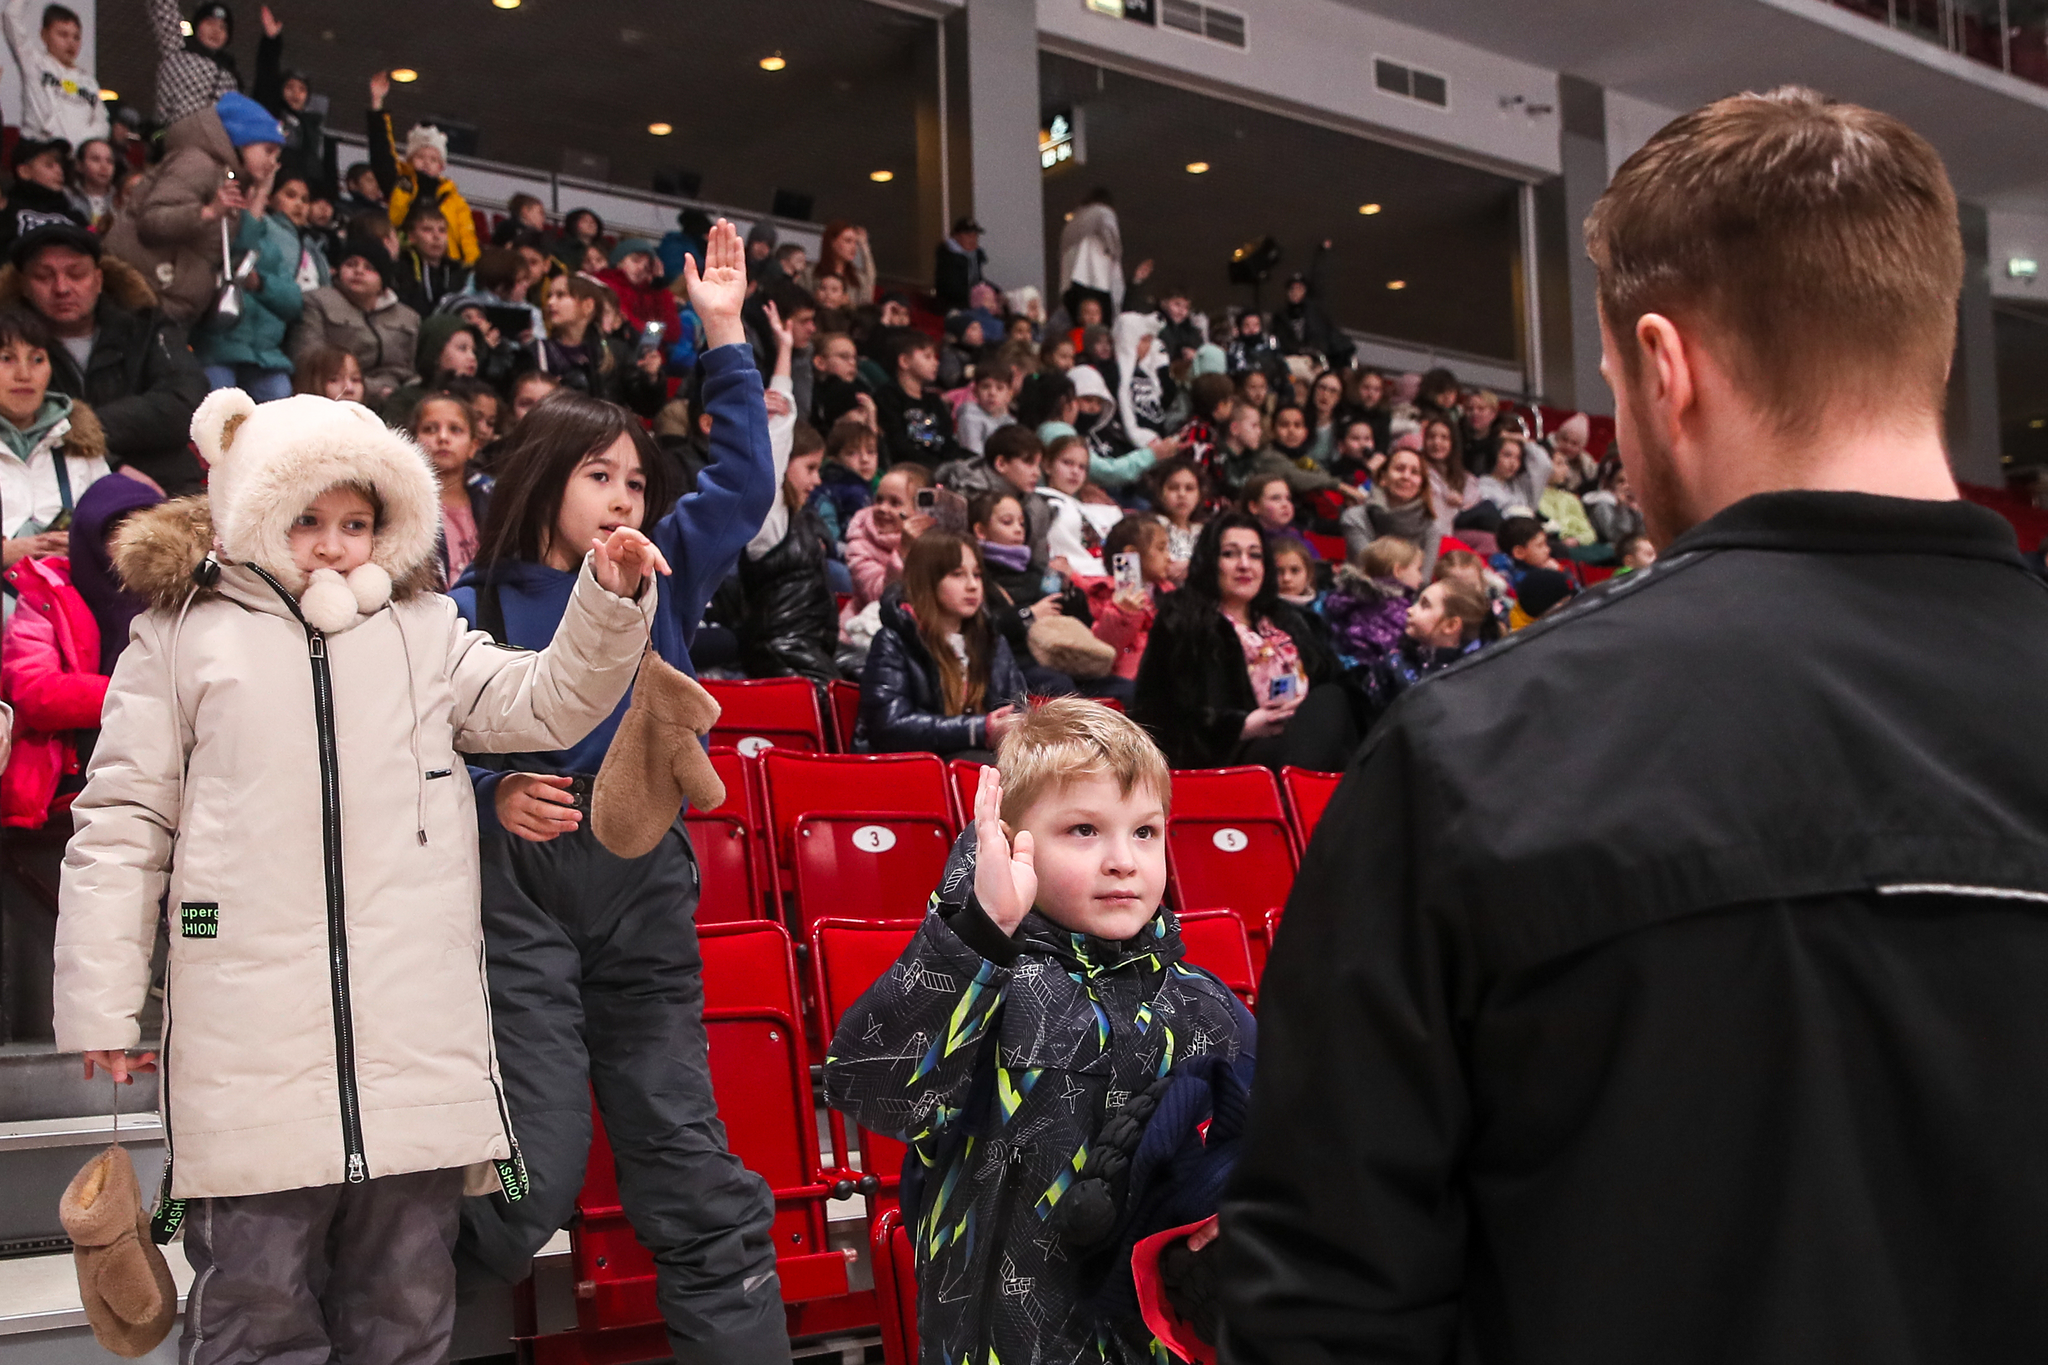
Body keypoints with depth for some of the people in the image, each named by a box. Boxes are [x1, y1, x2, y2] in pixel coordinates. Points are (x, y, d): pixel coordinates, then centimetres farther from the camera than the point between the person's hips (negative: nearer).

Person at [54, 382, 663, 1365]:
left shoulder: (426, 632, 16)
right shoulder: (182, 638, 8)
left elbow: (547, 704, 13)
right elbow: (123, 825, 7)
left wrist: (609, 602, -4)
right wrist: (101, 1008, 2)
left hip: (417, 1037, 2)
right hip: (251, 1044, -2)